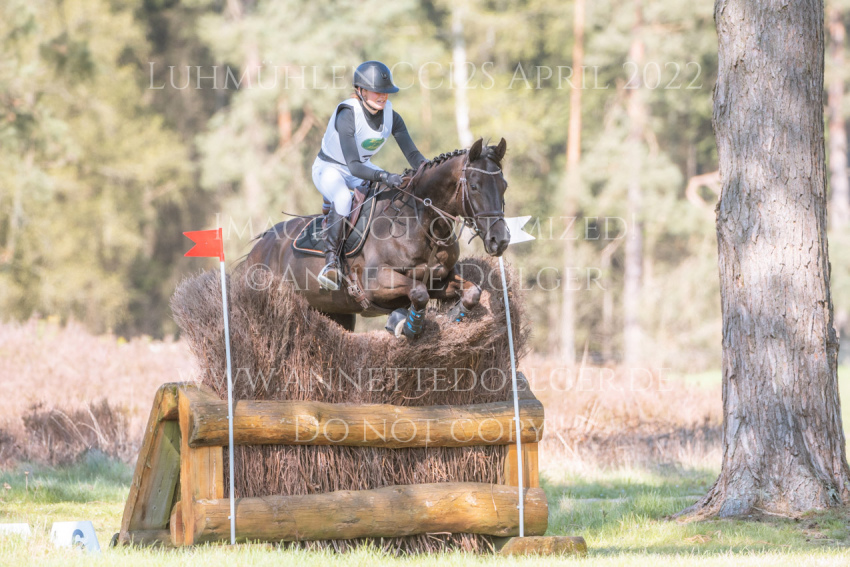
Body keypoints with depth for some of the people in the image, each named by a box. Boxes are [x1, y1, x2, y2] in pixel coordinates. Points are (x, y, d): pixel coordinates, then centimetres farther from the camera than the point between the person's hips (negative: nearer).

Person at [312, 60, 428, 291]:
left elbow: (412, 153, -9)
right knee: (343, 199, -38)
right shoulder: (347, 115, -31)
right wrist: (384, 176, -51)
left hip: (363, 167, 7)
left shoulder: (391, 116, -12)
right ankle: (331, 262, -30)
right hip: (330, 168, -7)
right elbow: (353, 167, -36)